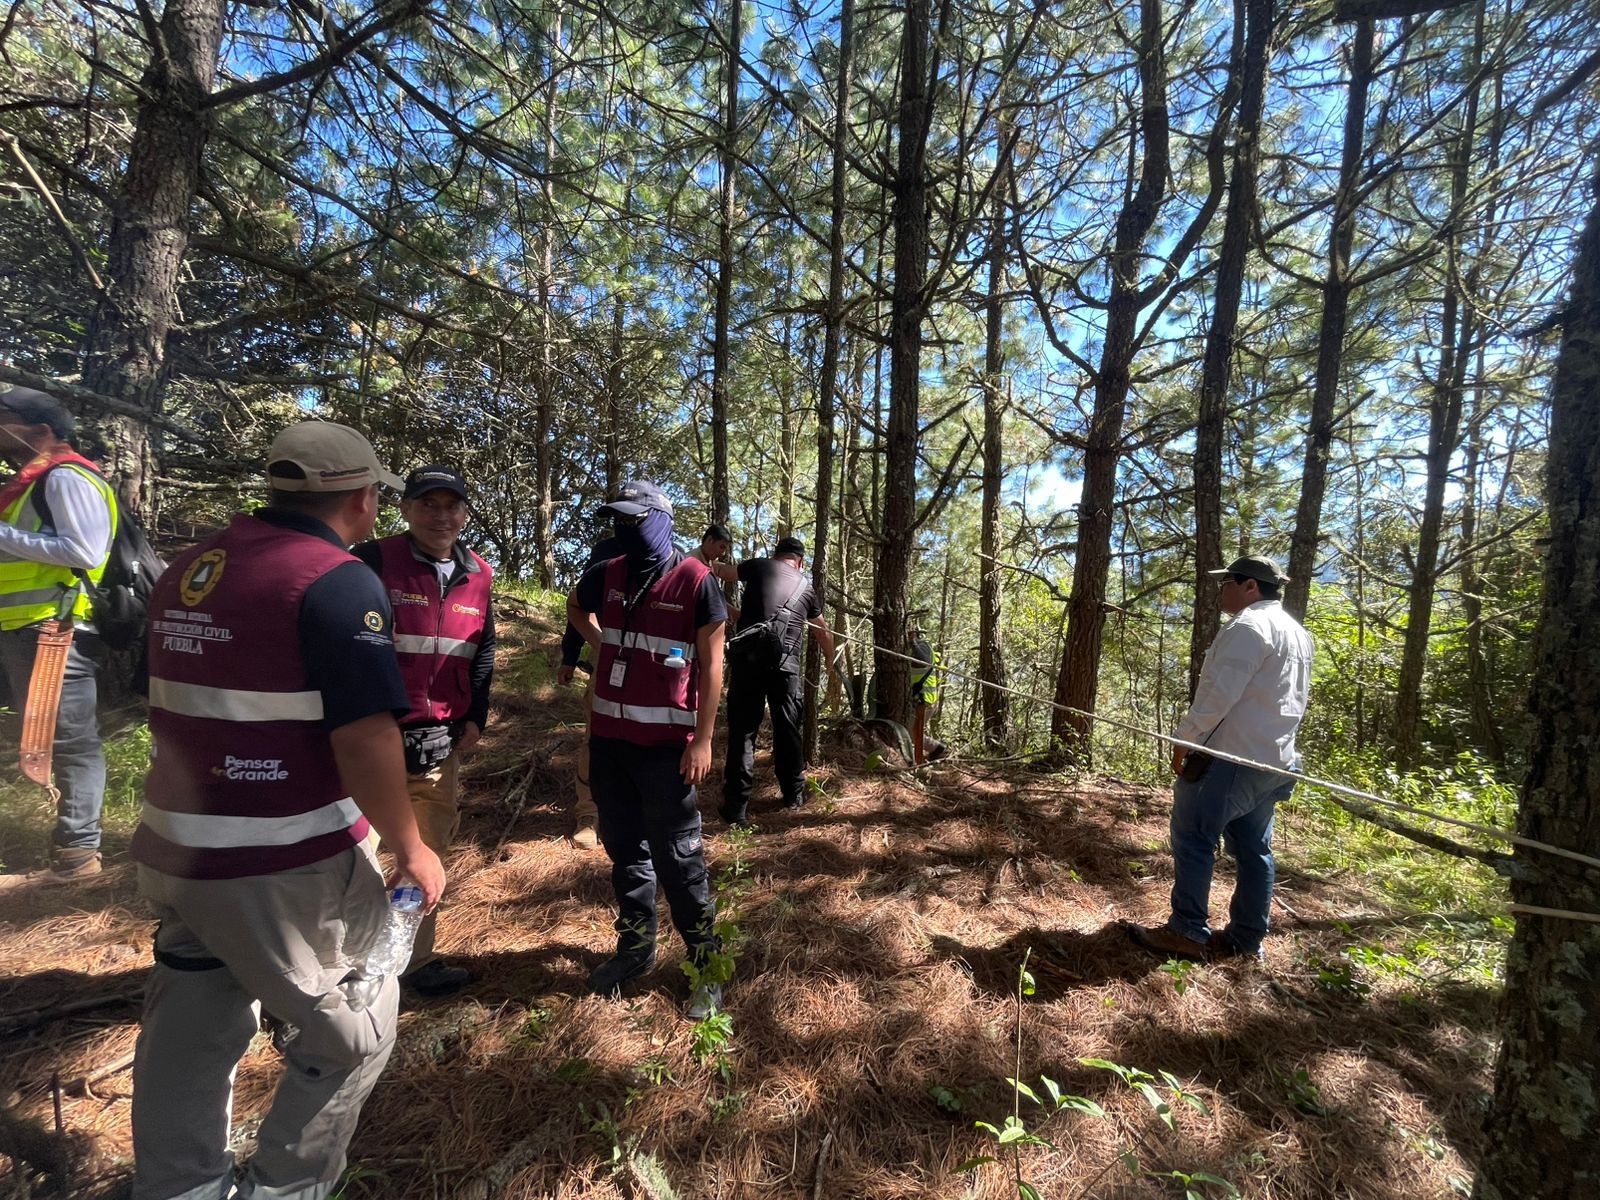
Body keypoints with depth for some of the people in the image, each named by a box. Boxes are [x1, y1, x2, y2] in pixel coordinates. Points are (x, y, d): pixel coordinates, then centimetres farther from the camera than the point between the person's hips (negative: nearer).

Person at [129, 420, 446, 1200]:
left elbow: (169, 708, 17)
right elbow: (365, 740, -24)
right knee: (350, 1034, 15)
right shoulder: (338, 581, -19)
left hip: (173, 852, 8)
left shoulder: (187, 571, 7)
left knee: (188, 1039, 24)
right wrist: (409, 848, -11)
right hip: (285, 867, -7)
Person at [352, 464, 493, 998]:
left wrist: (475, 717, 9)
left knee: (428, 853, 17)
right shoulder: (373, 562, -9)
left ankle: (419, 961, 33)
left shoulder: (477, 577, 6)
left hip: (442, 743, 5)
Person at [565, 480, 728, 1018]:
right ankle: (636, 947, 37)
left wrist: (703, 740, -12)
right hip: (609, 737, 6)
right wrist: (601, 644, 11)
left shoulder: (695, 581, -11)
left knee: (677, 858, 5)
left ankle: (707, 962, 23)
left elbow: (711, 663, -10)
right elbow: (575, 607, 27)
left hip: (666, 745, -6)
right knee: (624, 849, 19)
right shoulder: (606, 576, 4)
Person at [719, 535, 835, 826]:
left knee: (743, 729, 2)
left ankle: (737, 806, 3)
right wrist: (831, 662, 49)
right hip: (785, 662, 2)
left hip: (748, 656, -2)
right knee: (787, 728, 15)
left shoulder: (758, 566, 12)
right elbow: (823, 632, 33)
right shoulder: (806, 586, 20)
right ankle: (794, 794, 28)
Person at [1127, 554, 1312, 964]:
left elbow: (1218, 694, -21)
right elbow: (1296, 700, 22)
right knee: (1253, 848, 13)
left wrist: (1184, 738, -13)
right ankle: (1246, 938, 19)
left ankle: (1188, 932, 2)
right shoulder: (1297, 633, 17)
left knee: (1193, 839, -3)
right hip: (1273, 760, 10)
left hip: (1231, 757, -10)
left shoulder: (1247, 627, -15)